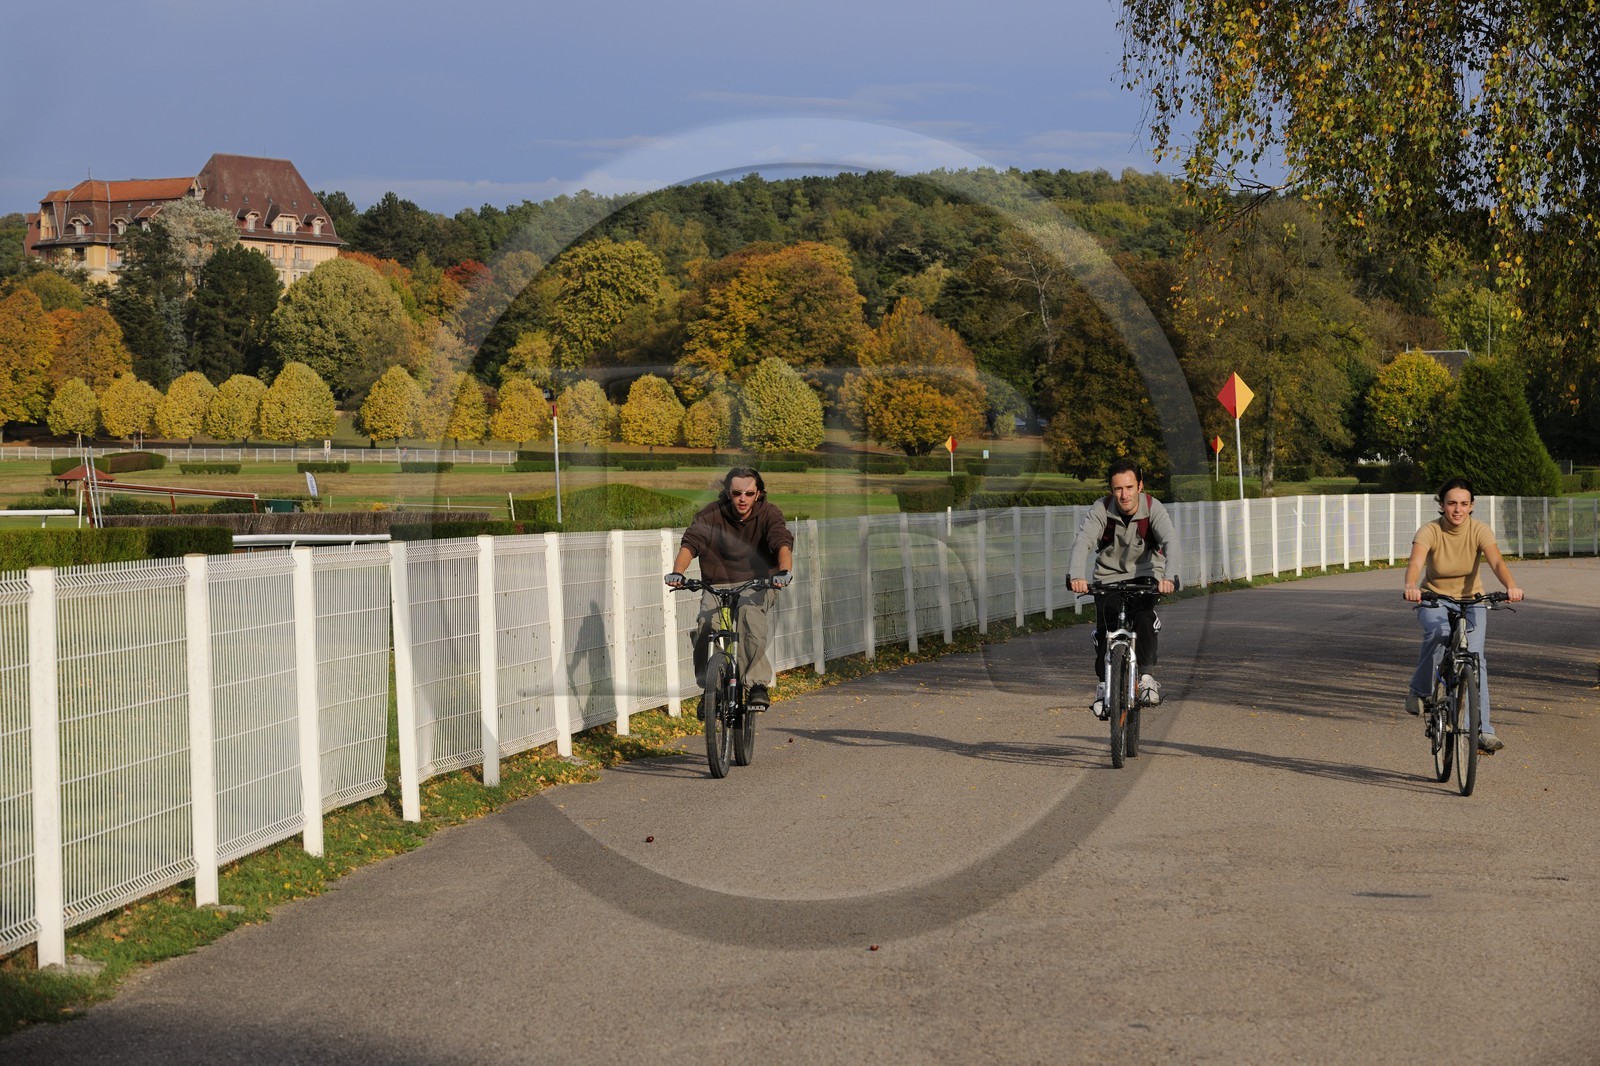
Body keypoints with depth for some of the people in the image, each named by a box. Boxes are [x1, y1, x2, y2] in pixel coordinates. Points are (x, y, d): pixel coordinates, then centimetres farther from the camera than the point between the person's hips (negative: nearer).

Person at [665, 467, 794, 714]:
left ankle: (758, 685, -31)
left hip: (757, 584, -1)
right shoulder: (712, 513, -5)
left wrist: (784, 571, -46)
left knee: (750, 611, -36)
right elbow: (690, 542, -17)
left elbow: (783, 542, -24)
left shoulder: (768, 513, -7)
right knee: (706, 623, -30)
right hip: (718, 584, 1)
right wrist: (677, 572, -37)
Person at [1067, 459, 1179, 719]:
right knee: (1104, 629, -16)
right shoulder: (1101, 509, -18)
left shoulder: (1153, 508, -20)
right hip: (1108, 577, 1)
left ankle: (1146, 676, -18)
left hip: (1144, 575, -1)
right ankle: (1103, 685, 0)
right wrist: (1076, 575, -51)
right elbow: (1082, 541, -31)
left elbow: (1170, 542, -33)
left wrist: (1168, 576, -52)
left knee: (1144, 615, -28)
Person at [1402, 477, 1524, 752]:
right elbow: (1415, 562, -36)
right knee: (1438, 633, -36)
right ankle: (1419, 691, -14)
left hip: (1471, 600, 2)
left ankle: (1482, 730, -17)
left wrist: (1511, 587, -51)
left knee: (1475, 657, -18)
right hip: (1434, 599, -1)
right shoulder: (1429, 532, -18)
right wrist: (1411, 586, -58)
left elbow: (1496, 562, -30)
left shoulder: (1480, 531, -14)